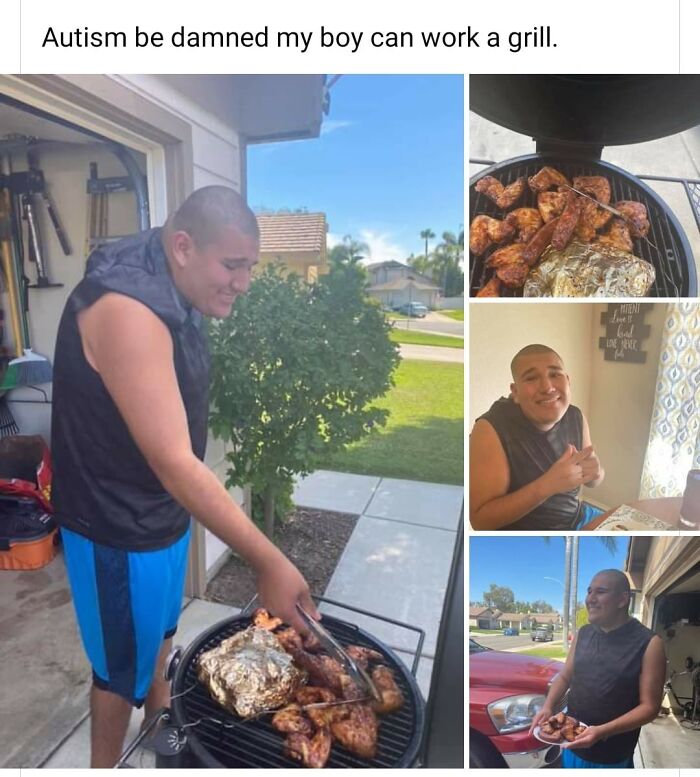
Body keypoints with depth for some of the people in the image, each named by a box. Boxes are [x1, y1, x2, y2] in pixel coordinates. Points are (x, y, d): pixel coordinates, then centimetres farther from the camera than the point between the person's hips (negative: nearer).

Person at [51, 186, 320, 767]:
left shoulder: (173, 294, 0)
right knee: (122, 660, 16)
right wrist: (269, 562, -34)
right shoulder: (126, 308, -31)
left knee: (162, 620, 29)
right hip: (119, 526, -8)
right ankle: (104, 767, 44)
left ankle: (159, 704, 56)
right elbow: (174, 462, -35)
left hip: (162, 508, 8)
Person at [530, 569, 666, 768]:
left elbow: (649, 706, -15)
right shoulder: (583, 634, 0)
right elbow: (565, 676, 8)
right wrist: (548, 707, -10)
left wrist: (603, 731, -26)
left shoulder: (648, 643, -15)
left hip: (612, 757, -4)